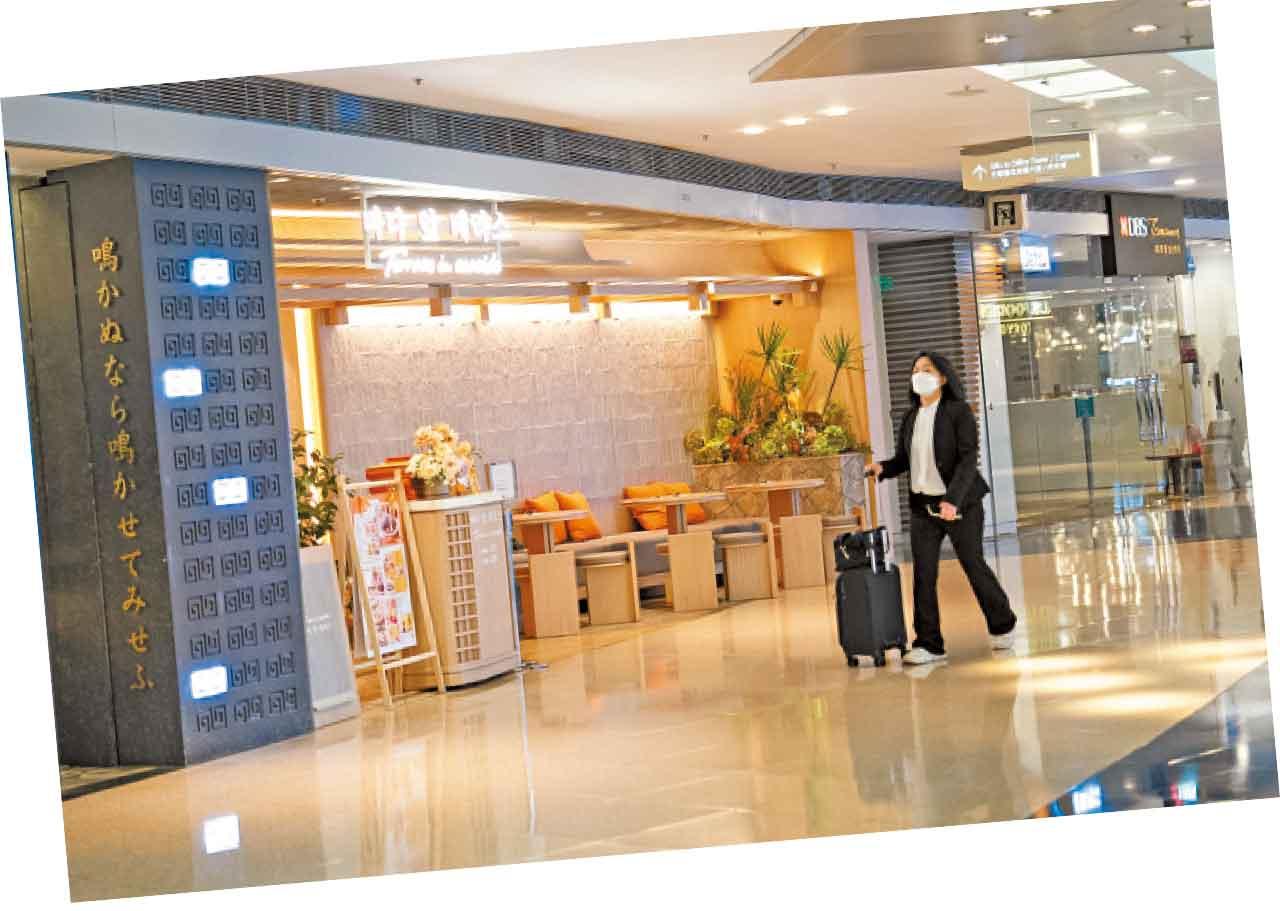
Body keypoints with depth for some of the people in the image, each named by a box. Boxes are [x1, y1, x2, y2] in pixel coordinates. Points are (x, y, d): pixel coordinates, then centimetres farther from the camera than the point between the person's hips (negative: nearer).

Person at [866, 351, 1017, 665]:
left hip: (960, 504, -5)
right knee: (923, 574, -2)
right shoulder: (910, 417, 8)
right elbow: (903, 459, 11)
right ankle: (928, 645, 2)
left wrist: (953, 499, -28)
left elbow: (968, 459, -17)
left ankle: (1002, 627, 28)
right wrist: (882, 468, -11)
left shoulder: (958, 412, -10)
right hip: (922, 505, 5)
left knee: (974, 566, 5)